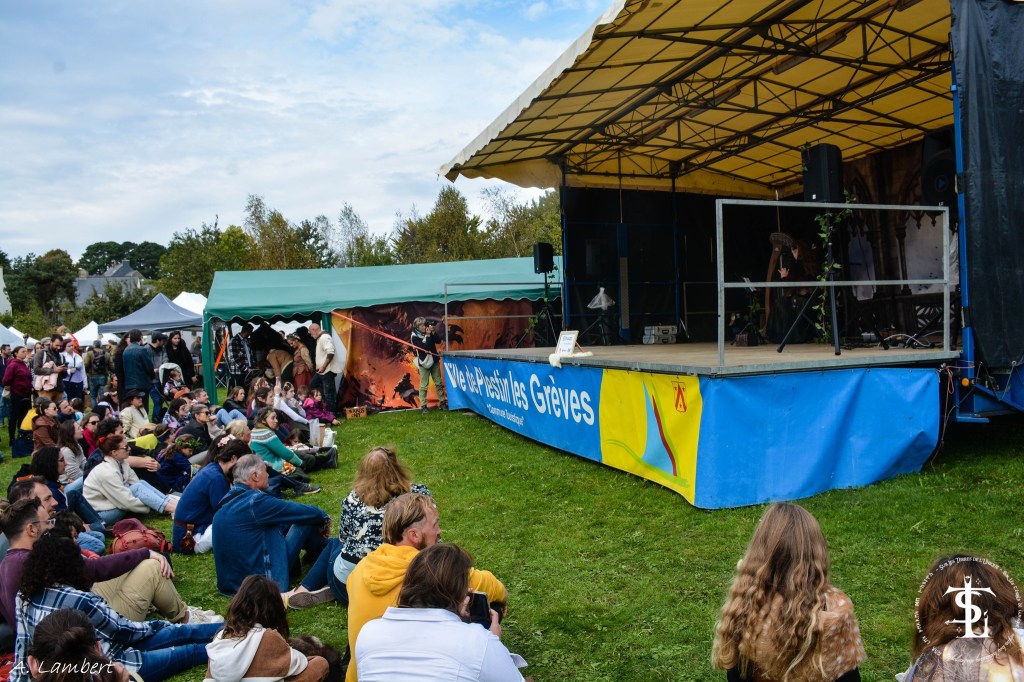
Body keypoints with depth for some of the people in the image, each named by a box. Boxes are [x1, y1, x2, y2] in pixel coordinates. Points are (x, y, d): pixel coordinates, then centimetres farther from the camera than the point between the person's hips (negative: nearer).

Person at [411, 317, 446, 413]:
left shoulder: (428, 332, 0)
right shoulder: (415, 336, -13)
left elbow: (438, 341, -5)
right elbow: (424, 347, -23)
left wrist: (433, 332, -18)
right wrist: (428, 336, -23)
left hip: (434, 360, 5)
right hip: (424, 362, -5)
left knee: (438, 383, 8)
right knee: (424, 385, -4)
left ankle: (442, 402, 15)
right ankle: (423, 405, 1)